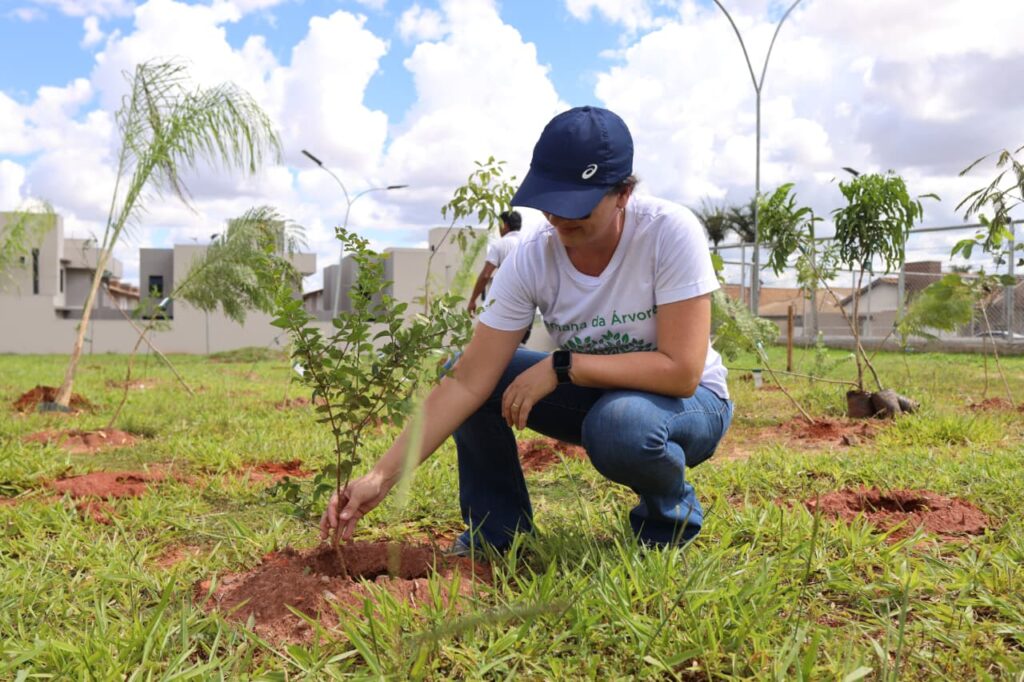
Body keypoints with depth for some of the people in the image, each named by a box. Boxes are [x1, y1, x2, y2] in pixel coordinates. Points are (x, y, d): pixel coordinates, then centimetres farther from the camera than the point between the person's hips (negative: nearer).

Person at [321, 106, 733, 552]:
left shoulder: (671, 231, -26)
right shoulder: (530, 260, -18)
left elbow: (681, 371, -30)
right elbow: (466, 382, -21)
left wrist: (561, 367, -30)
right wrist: (382, 476, -29)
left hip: (687, 400, -3)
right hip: (590, 393, 4)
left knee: (622, 422, -38)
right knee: (462, 369, -14)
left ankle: (671, 515, -2)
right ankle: (497, 534, 3)